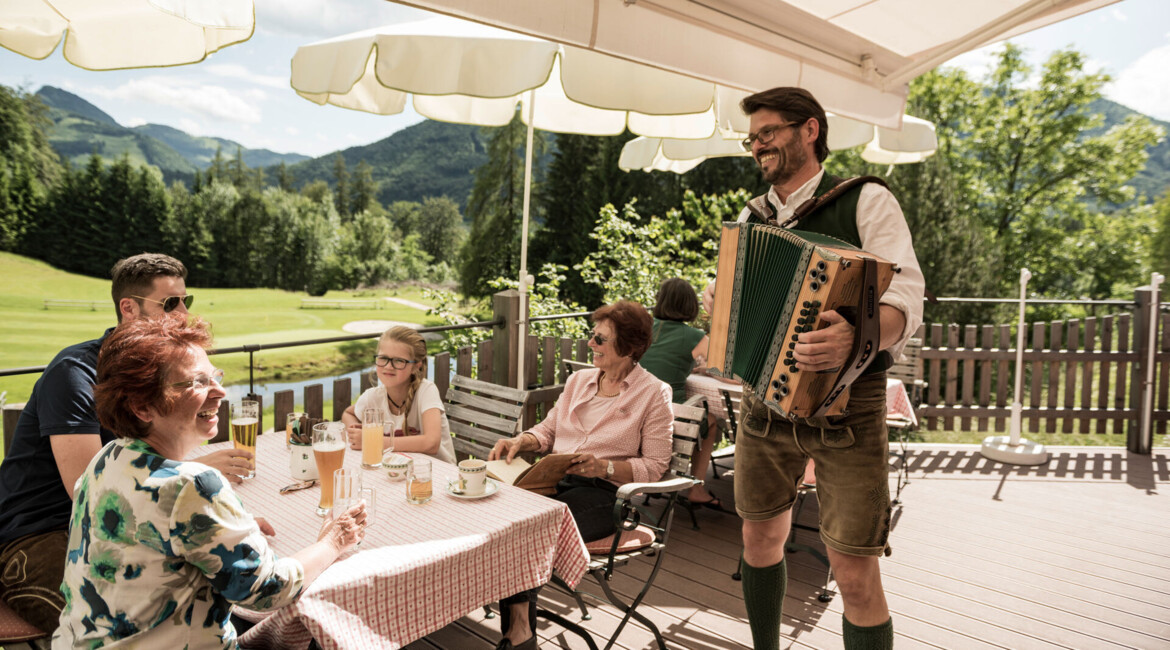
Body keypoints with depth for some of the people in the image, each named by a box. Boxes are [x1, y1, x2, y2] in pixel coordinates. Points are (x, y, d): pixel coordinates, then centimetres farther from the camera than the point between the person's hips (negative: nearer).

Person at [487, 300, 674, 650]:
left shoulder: (654, 394, -1)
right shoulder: (579, 379, 17)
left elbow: (655, 466, -4)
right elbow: (548, 429, 22)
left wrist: (605, 467, -19)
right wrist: (521, 441, 1)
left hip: (603, 492, -5)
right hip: (555, 478, 5)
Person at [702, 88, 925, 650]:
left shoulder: (867, 202, -5)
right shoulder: (751, 218, 13)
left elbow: (904, 300, -16)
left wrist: (859, 335, -37)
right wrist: (718, 304, 2)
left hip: (844, 408, -5)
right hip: (764, 399, 6)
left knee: (855, 576, -3)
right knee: (760, 540, 17)